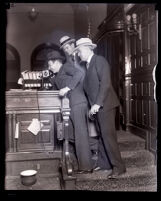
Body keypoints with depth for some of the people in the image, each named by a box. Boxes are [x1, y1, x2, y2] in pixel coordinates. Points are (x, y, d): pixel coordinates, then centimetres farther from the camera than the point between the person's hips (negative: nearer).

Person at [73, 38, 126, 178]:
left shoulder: (99, 60, -6)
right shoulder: (88, 65, 20)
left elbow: (105, 83, -16)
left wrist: (97, 104, -21)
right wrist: (92, 106, 11)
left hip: (105, 104, -8)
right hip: (96, 106, 9)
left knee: (108, 135, -9)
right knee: (102, 135, 12)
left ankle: (118, 166, 0)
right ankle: (104, 163, 21)